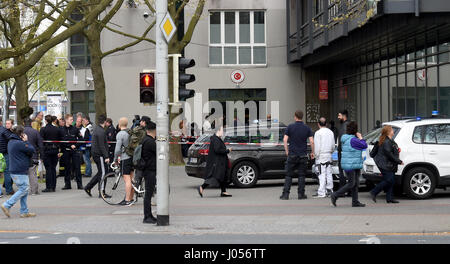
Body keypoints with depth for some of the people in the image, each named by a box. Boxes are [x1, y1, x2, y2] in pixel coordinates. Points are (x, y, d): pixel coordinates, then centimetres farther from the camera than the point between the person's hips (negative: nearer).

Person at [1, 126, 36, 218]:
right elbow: (32, 150, -12)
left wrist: (24, 142, 2)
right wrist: (26, 141, -1)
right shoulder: (19, 143, -18)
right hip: (20, 171, -10)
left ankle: (24, 212, 14)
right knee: (23, 189, -4)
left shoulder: (11, 142, 13)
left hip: (14, 170, 10)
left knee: (23, 190, 13)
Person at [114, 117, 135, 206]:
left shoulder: (120, 134, -12)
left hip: (125, 158, -7)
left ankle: (127, 200, -10)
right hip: (133, 157, 8)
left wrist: (115, 159, -1)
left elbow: (117, 149, -16)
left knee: (127, 179, -9)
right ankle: (131, 199, 19)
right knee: (131, 179, 13)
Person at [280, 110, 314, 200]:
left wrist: (287, 151, 5)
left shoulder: (290, 127, -2)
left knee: (289, 175, 5)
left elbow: (285, 140, -6)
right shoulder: (307, 128, 1)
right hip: (303, 155, 1)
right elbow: (312, 141, -4)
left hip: (292, 155, -1)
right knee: (301, 175, 7)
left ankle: (285, 194, 0)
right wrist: (312, 152, 8)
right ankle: (301, 194, 5)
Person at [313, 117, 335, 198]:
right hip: (329, 155, 6)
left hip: (321, 155, -6)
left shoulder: (318, 133, -11)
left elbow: (317, 146, -13)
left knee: (322, 174, -8)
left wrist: (316, 155, -6)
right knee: (329, 173, 12)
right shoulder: (330, 132, 10)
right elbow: (333, 145, 16)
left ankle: (321, 192, -10)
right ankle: (329, 190, 16)